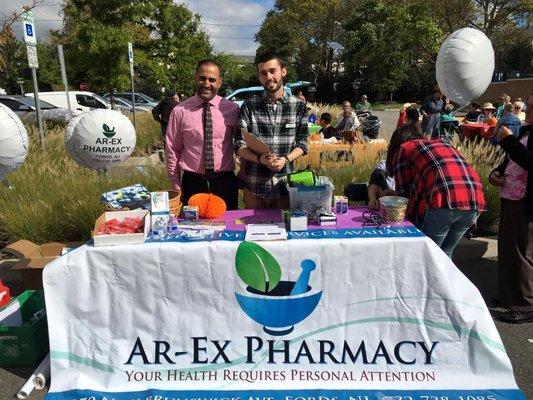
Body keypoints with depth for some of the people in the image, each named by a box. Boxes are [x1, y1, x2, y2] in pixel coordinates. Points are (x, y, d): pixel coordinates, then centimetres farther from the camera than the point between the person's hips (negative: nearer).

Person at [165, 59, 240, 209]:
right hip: (193, 182, -1)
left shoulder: (232, 109, 0)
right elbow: (172, 150, 2)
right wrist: (176, 187, 3)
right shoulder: (180, 111, -3)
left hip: (225, 182, 1)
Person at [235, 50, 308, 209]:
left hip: (285, 185, 1)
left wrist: (285, 159, -16)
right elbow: (240, 146, -4)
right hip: (253, 187, 0)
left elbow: (302, 144, 2)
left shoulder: (298, 106, 1)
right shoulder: (249, 106, -1)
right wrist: (260, 159, -22)